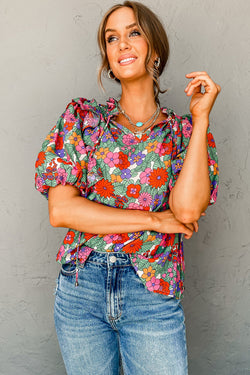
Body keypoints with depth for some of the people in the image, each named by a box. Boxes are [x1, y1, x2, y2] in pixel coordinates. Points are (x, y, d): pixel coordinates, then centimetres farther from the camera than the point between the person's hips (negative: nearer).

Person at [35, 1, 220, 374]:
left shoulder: (183, 131, 1)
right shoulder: (81, 117, 1)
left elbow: (188, 209, -18)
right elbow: (60, 210, -10)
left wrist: (200, 116, -12)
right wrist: (154, 220, -12)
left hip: (153, 292, 0)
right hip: (81, 286, 1)